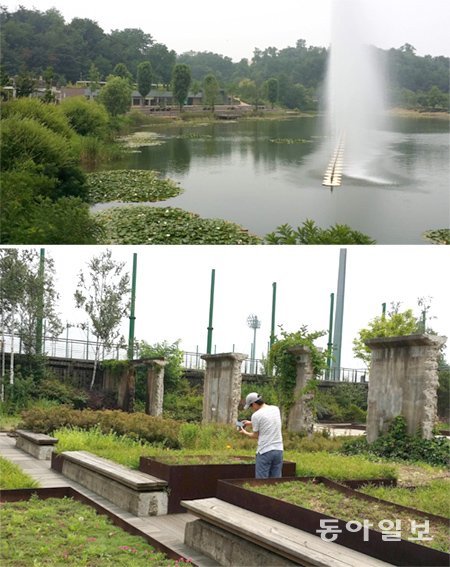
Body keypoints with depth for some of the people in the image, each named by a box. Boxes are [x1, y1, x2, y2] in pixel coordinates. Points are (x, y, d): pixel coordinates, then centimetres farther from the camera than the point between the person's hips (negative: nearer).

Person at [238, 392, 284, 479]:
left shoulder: (256, 415, -10)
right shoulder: (276, 409, 9)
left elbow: (256, 435, 0)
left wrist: (245, 433, 18)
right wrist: (251, 423, 30)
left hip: (265, 451, -6)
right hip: (278, 450, 6)